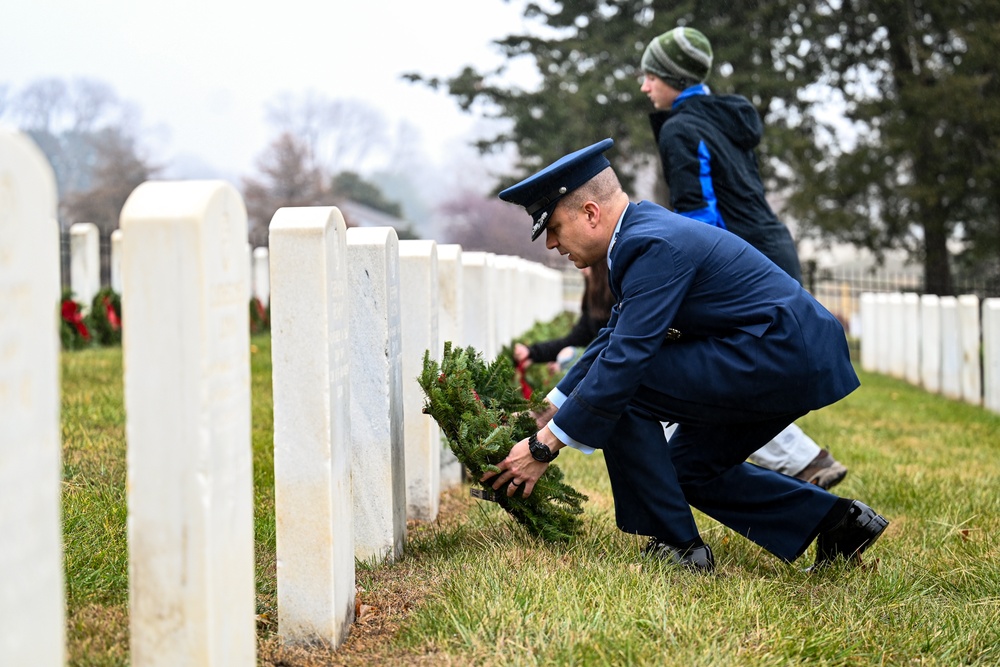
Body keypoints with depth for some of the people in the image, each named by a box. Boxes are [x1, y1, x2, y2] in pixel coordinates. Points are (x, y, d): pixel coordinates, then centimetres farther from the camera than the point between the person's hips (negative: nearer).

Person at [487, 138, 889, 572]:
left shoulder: (653, 245, -20)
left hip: (782, 355, -11)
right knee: (688, 467, 17)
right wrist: (547, 417, 18)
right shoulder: (640, 231, 11)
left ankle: (674, 544, -4)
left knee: (621, 388, -13)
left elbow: (624, 357, -25)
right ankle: (832, 519, 16)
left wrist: (544, 447, -19)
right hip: (797, 359, 11)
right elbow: (613, 338, 21)